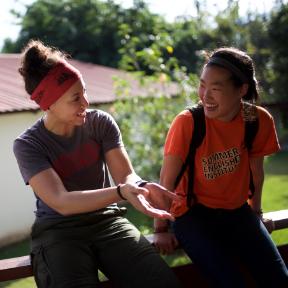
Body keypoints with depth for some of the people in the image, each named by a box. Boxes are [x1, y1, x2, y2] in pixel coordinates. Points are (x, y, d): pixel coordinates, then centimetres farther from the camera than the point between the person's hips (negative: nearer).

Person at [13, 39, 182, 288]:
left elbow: (127, 175, -4)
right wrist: (121, 192, -35)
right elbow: (62, 203, -21)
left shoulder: (101, 122, 0)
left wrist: (139, 186, -29)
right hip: (58, 230, -2)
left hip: (107, 221, 3)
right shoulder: (28, 145, -9)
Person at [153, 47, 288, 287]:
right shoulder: (187, 123, -20)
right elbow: (167, 181, -15)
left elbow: (256, 170, 8)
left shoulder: (259, 120, -8)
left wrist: (255, 209, 19)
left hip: (237, 211, 4)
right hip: (193, 213, -4)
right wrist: (161, 229, -11)